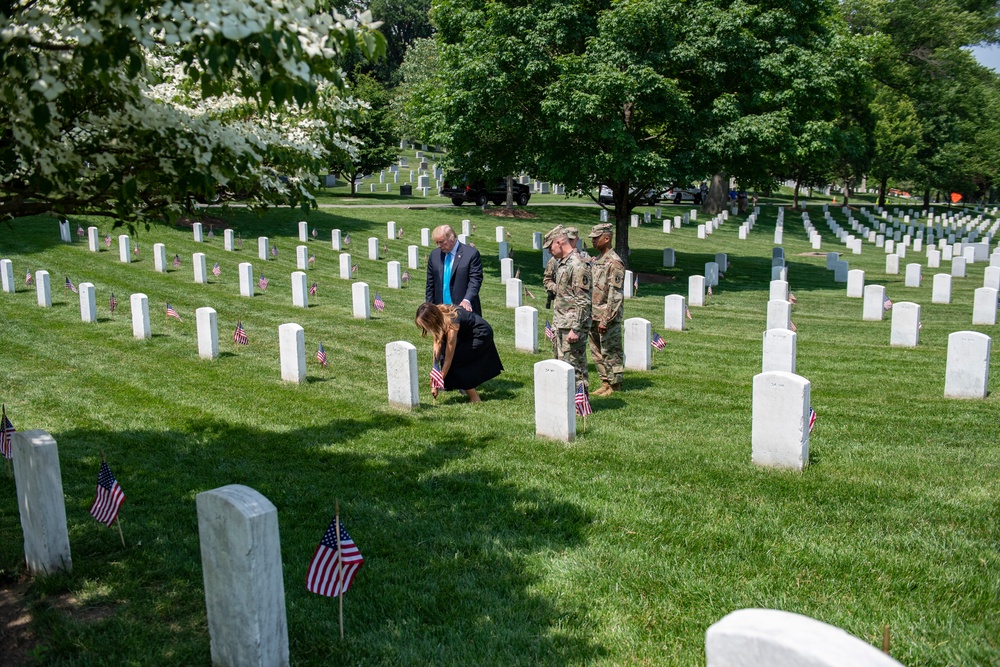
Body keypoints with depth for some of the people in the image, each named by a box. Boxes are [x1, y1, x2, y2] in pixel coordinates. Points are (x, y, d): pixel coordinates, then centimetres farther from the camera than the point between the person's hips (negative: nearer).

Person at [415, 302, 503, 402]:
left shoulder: (450, 325, -35)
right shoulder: (438, 314, -15)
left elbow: (448, 360, -29)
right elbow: (437, 342, -6)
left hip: (481, 335, -8)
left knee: (454, 362, -13)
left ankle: (475, 398, -3)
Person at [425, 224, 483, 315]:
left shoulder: (471, 254, -6)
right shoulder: (434, 254, 10)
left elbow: (475, 280, -12)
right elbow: (430, 284, 14)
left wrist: (467, 300, -26)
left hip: (464, 309, -4)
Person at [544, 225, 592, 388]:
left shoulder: (578, 265, -17)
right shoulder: (561, 263, 14)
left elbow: (583, 302, -20)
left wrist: (575, 329, -23)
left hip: (572, 326, -10)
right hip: (560, 325, 10)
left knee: (574, 364, -6)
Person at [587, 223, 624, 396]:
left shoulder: (614, 263, -15)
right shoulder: (596, 260, 13)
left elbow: (616, 295, -19)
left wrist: (606, 320, -22)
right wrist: (589, 315, 17)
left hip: (608, 317, -9)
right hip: (594, 316, 9)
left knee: (610, 353, -1)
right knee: (597, 352, 13)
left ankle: (615, 386, 9)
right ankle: (605, 383, 23)